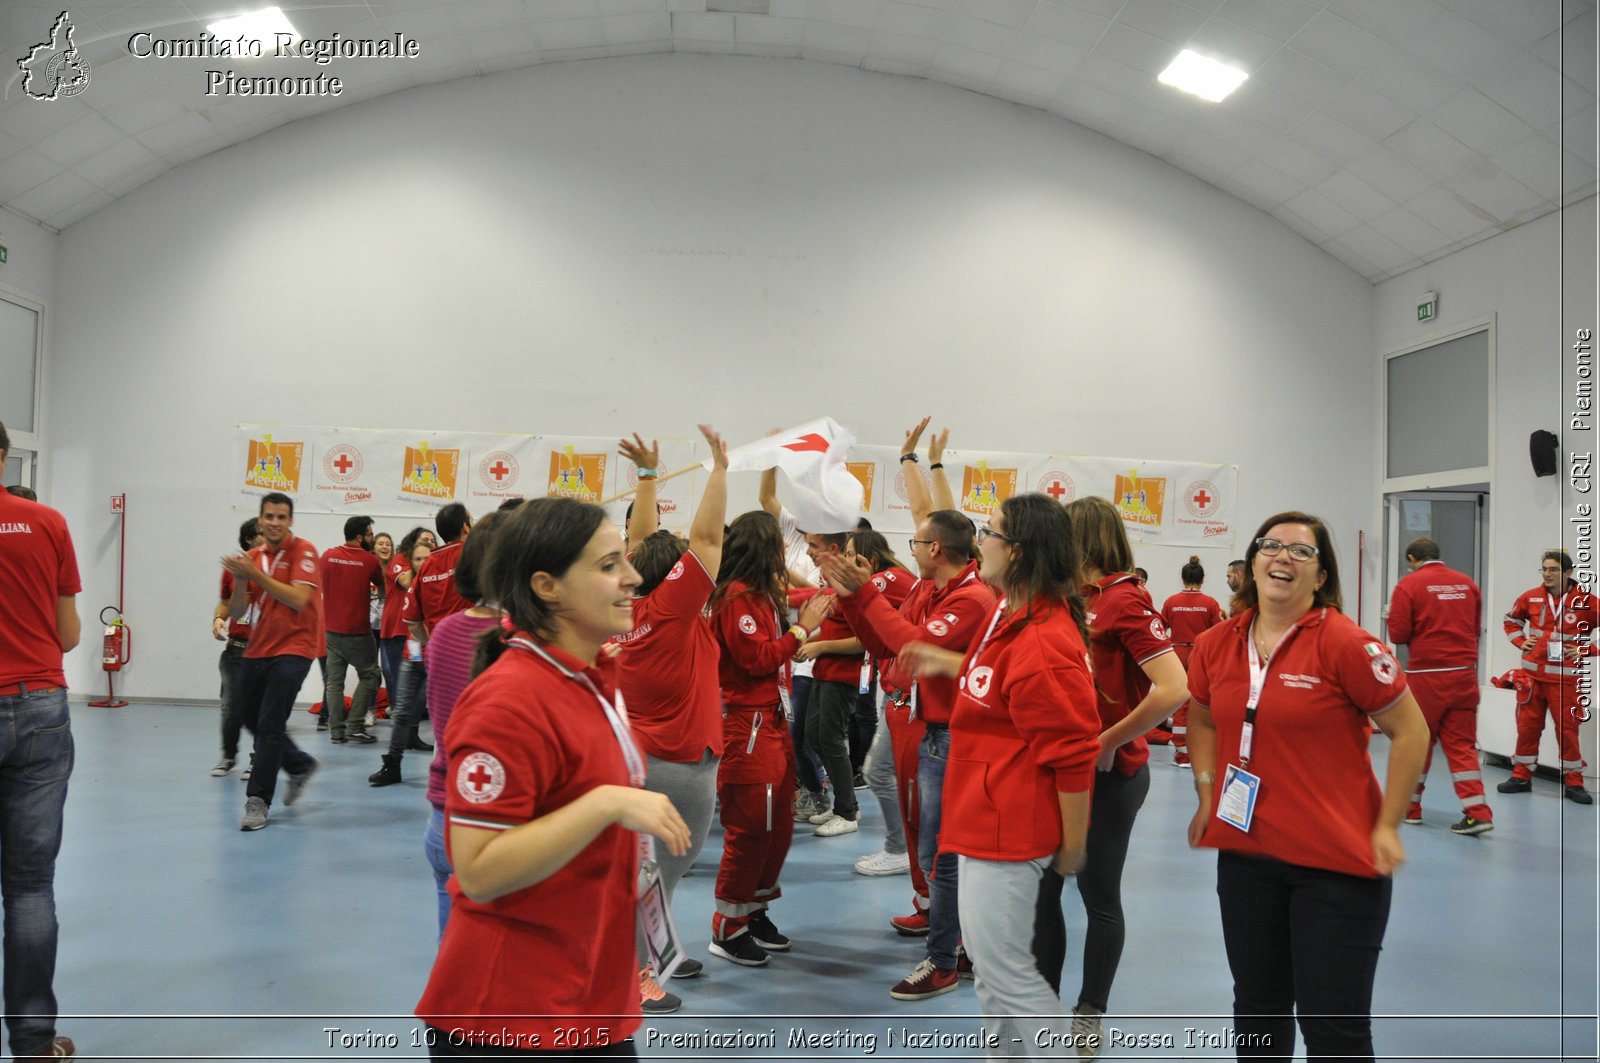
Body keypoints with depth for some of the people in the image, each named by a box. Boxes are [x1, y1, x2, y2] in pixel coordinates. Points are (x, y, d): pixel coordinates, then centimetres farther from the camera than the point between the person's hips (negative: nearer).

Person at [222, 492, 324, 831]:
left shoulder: (303, 552, -8)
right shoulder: (253, 557, 9)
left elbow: (298, 599, -21)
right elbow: (236, 612, 7)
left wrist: (256, 574, -21)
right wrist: (241, 581, -12)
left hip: (293, 649, -7)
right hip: (257, 648, 7)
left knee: (269, 726, -11)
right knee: (252, 720, 15)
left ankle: (258, 801, -2)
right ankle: (300, 766, 35)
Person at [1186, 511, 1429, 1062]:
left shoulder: (1343, 643, -14)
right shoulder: (1215, 645, 2)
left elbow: (1410, 732, -9)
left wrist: (1387, 828, -11)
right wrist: (1206, 797, 8)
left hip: (1336, 862, -5)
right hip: (1245, 854, 5)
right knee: (1257, 1010, 20)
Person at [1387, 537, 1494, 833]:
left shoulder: (1409, 585, -8)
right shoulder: (1467, 582, 7)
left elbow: (1398, 634, -9)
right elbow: (1475, 626, 14)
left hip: (1426, 674, -4)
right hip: (1465, 673, 4)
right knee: (1462, 743, 9)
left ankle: (1409, 807, 21)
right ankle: (1477, 813, 2)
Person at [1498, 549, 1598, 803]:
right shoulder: (1530, 598, 3)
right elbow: (1511, 620, 20)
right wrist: (1520, 641, 7)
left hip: (1565, 676, -3)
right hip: (1532, 672, 3)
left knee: (1567, 728, 2)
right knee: (1527, 725, 8)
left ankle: (1573, 782, 16)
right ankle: (1521, 776, 19)